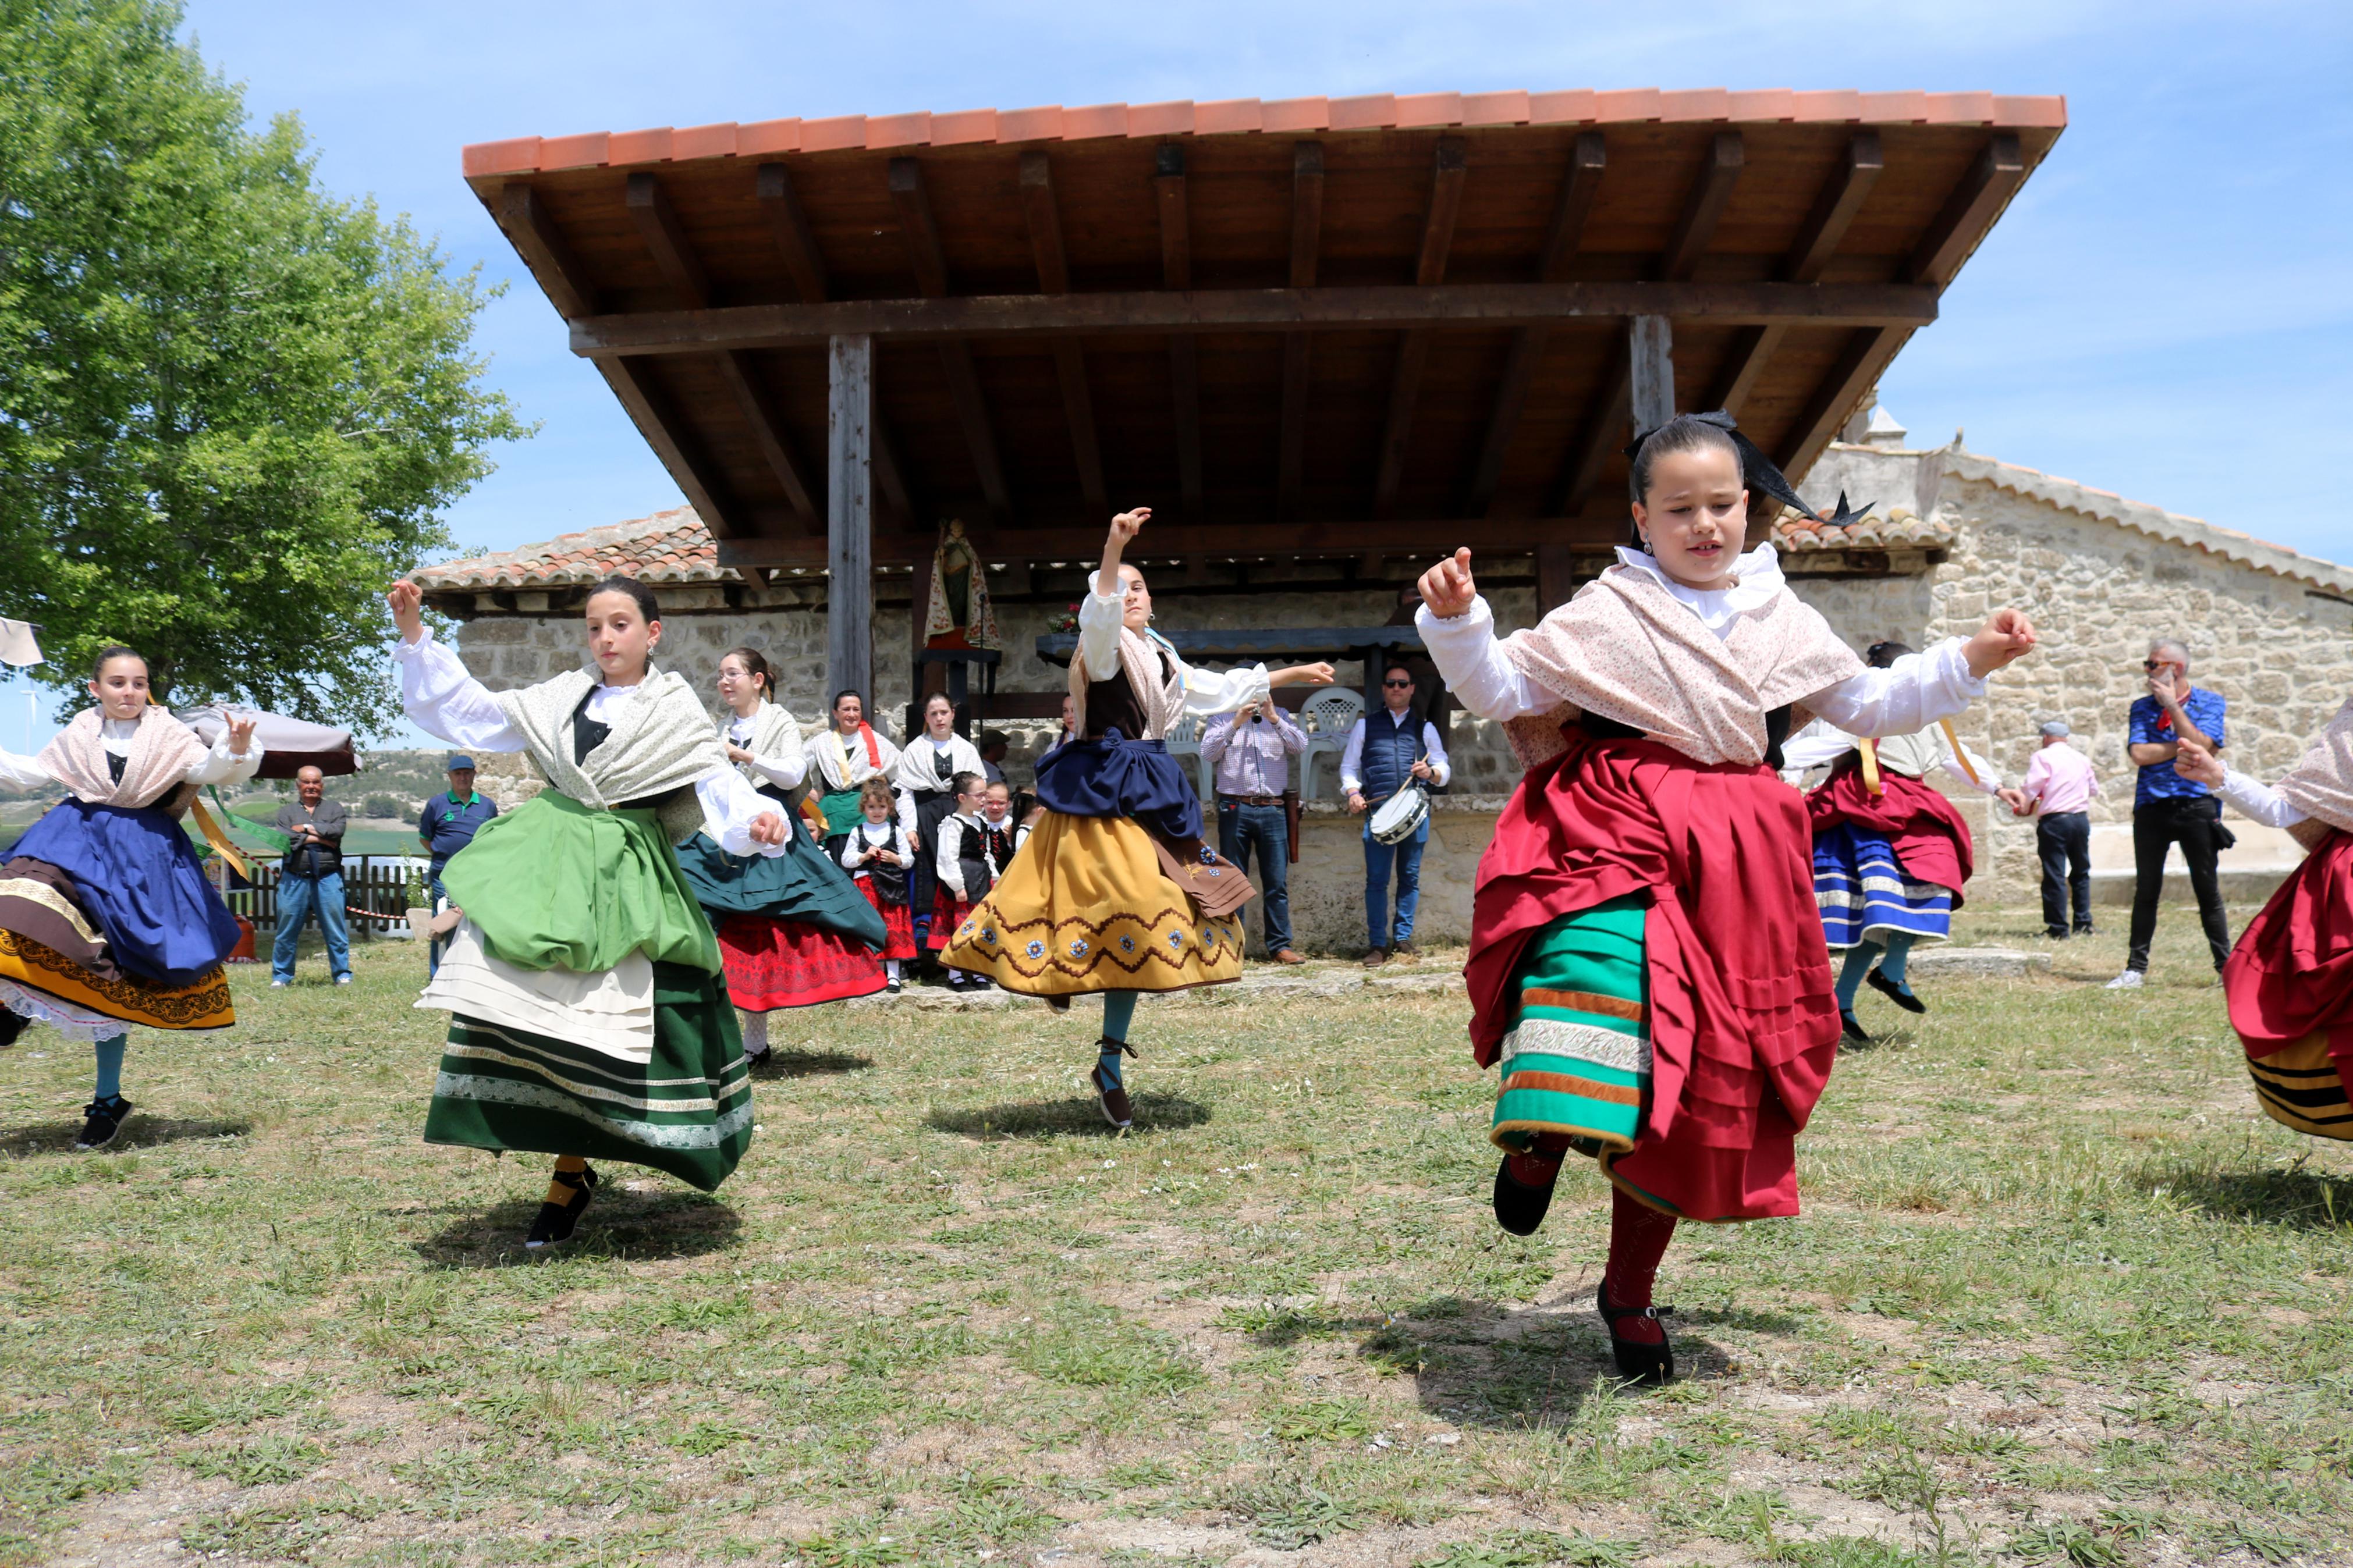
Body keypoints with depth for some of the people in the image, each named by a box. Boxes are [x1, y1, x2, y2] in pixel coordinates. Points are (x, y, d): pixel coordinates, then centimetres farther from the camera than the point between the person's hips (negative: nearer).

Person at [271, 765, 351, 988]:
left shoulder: (335, 808, 13)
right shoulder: (286, 811, 13)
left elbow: (337, 830, -7)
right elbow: (282, 837, -5)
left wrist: (306, 828, -5)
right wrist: (319, 838, -8)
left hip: (328, 878, -1)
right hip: (294, 879, 1)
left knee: (335, 929, 0)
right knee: (287, 931, 5)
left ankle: (342, 974, 8)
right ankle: (281, 976, 15)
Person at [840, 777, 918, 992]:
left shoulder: (896, 831, 8)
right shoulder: (857, 832, 7)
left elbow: (909, 859, 9)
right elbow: (846, 860, 6)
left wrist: (895, 859, -9)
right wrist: (865, 857, -8)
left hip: (892, 885, 0)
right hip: (865, 884, 0)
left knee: (894, 927, -4)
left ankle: (893, 974, 0)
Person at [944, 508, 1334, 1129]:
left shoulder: (1160, 656, 19)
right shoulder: (1104, 648, -5)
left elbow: (1220, 689, 32)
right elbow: (1099, 614, -29)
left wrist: (1291, 675, 37)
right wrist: (1113, 548, -43)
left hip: (1152, 798, 8)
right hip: (1103, 796, -8)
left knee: (1139, 928, 6)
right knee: (1129, 912, -19)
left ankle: (1110, 1065, 12)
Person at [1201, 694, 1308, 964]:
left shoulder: (1281, 716, 14)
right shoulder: (1222, 718, 9)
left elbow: (1301, 745, 0)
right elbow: (1208, 752, -4)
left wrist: (1274, 719, -11)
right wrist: (1235, 723, -13)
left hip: (1273, 810, 1)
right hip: (1235, 809, -1)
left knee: (1277, 882, 0)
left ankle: (1280, 945, 3)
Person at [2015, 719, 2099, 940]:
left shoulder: (2043, 757, -5)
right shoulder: (2082, 759, 12)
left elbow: (2031, 788, -13)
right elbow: (2094, 789, 21)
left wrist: (2023, 808, 4)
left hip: (2054, 821, -5)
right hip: (2081, 819, 5)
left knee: (2055, 875, -3)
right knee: (2081, 872, 17)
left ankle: (2058, 929, -3)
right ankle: (2083, 924, 17)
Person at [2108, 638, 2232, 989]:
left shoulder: (2210, 702, 5)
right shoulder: (2142, 707, 9)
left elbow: (2202, 746, -11)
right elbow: (2139, 754, -5)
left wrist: (2173, 706, -9)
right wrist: (2185, 745, -8)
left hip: (2197, 805, -2)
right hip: (2152, 808, 2)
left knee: (2208, 891, 1)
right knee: (2146, 892, 4)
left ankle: (2226, 967, 9)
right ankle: (2136, 968, 9)